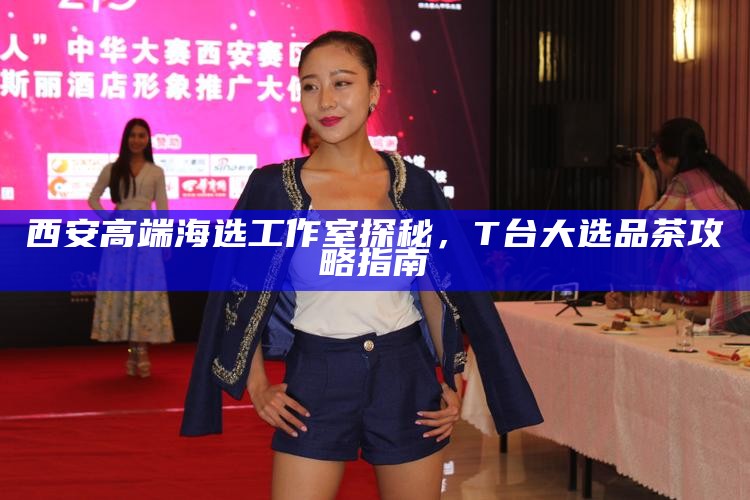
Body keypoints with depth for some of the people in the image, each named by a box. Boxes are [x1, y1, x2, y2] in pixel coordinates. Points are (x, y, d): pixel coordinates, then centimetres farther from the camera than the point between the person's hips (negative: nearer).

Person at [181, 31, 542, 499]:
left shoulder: (414, 185, 0)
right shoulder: (274, 186, -5)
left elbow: (435, 290, 10)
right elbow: (243, 293, 4)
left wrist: (454, 382, 6)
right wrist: (258, 386, -1)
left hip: (406, 378, 2)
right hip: (315, 382, -1)